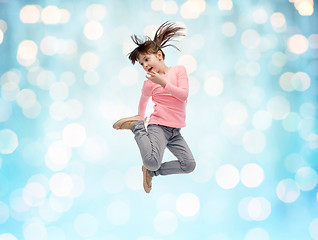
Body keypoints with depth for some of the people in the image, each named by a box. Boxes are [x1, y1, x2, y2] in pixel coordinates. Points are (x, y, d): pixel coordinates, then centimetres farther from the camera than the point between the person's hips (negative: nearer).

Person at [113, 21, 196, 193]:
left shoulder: (179, 70, 6)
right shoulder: (149, 83, 2)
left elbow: (184, 94, -6)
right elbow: (143, 101, 21)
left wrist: (163, 83, -12)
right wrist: (140, 118, 30)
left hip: (175, 130, 4)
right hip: (158, 126, -4)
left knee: (189, 165, -4)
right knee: (152, 161, -26)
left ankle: (151, 172, 12)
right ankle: (137, 126, 0)